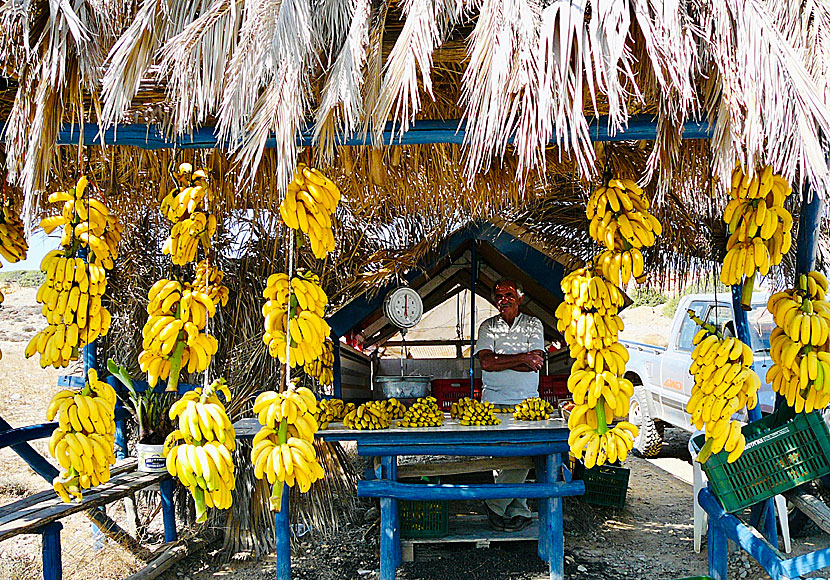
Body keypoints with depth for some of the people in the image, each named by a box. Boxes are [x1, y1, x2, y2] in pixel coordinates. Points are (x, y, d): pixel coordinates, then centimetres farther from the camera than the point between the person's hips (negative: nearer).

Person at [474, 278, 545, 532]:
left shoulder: (533, 324, 9)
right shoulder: (487, 327, 10)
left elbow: (535, 364, -5)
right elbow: (486, 362, -7)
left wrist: (499, 360, -8)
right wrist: (522, 358, -10)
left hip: (526, 401, 0)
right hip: (495, 401, 0)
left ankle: (495, 504, 4)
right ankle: (519, 510, 7)